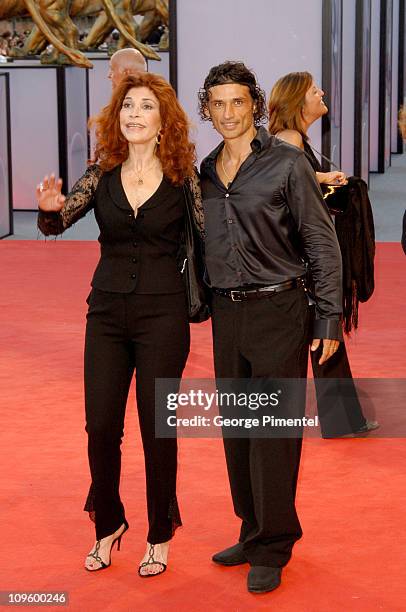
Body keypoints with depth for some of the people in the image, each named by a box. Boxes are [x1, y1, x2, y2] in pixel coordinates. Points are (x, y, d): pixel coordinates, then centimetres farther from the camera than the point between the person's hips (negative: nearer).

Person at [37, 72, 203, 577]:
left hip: (162, 313, -2)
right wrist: (51, 209, -27)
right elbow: (57, 222, -6)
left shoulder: (182, 177, -4)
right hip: (107, 311, 3)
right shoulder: (102, 174, 2)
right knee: (100, 426, 5)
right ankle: (108, 524, 27)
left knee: (157, 427, 4)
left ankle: (160, 535, 22)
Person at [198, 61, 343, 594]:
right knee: (236, 429, 11)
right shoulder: (205, 172, 9)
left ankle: (272, 548, 7)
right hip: (226, 312, 6)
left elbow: (322, 244, -5)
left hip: (278, 310, -5)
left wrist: (329, 319, -9)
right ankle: (253, 532, 25)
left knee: (273, 429, -3)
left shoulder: (287, 164, -6)